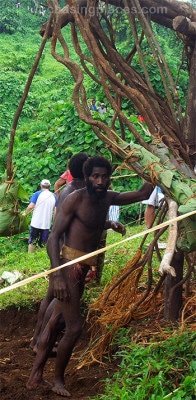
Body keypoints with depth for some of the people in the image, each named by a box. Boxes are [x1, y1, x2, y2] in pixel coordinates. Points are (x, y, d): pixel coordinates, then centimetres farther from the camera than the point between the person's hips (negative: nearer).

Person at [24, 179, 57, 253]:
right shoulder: (54, 196, 5)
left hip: (36, 223, -2)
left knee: (32, 242, 10)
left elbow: (31, 206, -11)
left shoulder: (37, 194, -3)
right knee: (43, 244, 10)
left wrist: (25, 213, 6)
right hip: (46, 224, 2)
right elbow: (55, 211, 2)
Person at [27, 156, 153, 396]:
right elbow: (53, 237, -16)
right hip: (69, 266, -8)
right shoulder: (75, 198, -13)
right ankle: (58, 380, 12)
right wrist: (57, 276, -24)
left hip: (84, 268, 8)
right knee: (74, 327, -8)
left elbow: (142, 195, 19)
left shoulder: (108, 198, 8)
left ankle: (35, 377, 20)